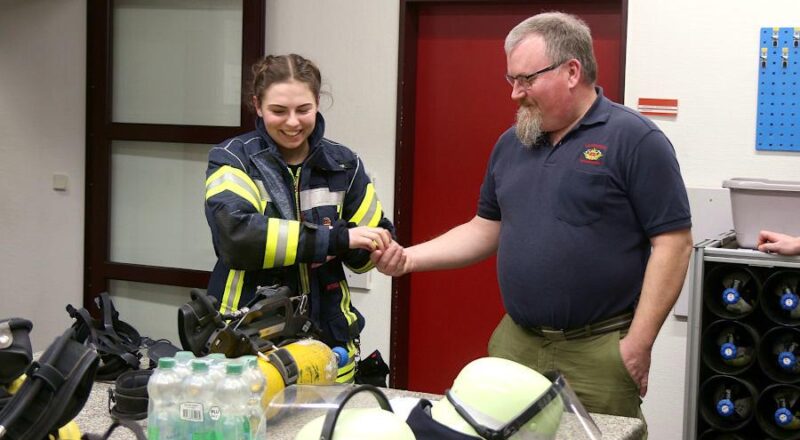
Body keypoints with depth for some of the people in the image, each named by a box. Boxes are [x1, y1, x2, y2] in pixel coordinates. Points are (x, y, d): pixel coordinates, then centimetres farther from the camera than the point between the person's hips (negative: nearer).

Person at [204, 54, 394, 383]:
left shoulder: (343, 164, 5)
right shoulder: (231, 160, -4)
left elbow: (369, 251, 9)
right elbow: (236, 235, -23)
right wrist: (333, 238, -26)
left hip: (328, 340, 3)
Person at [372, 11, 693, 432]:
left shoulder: (635, 140, -9)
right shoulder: (511, 144, 11)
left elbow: (672, 243, -12)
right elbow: (487, 229, 17)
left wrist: (638, 343, -15)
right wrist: (410, 258, 3)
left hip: (598, 350, -6)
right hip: (514, 343, 6)